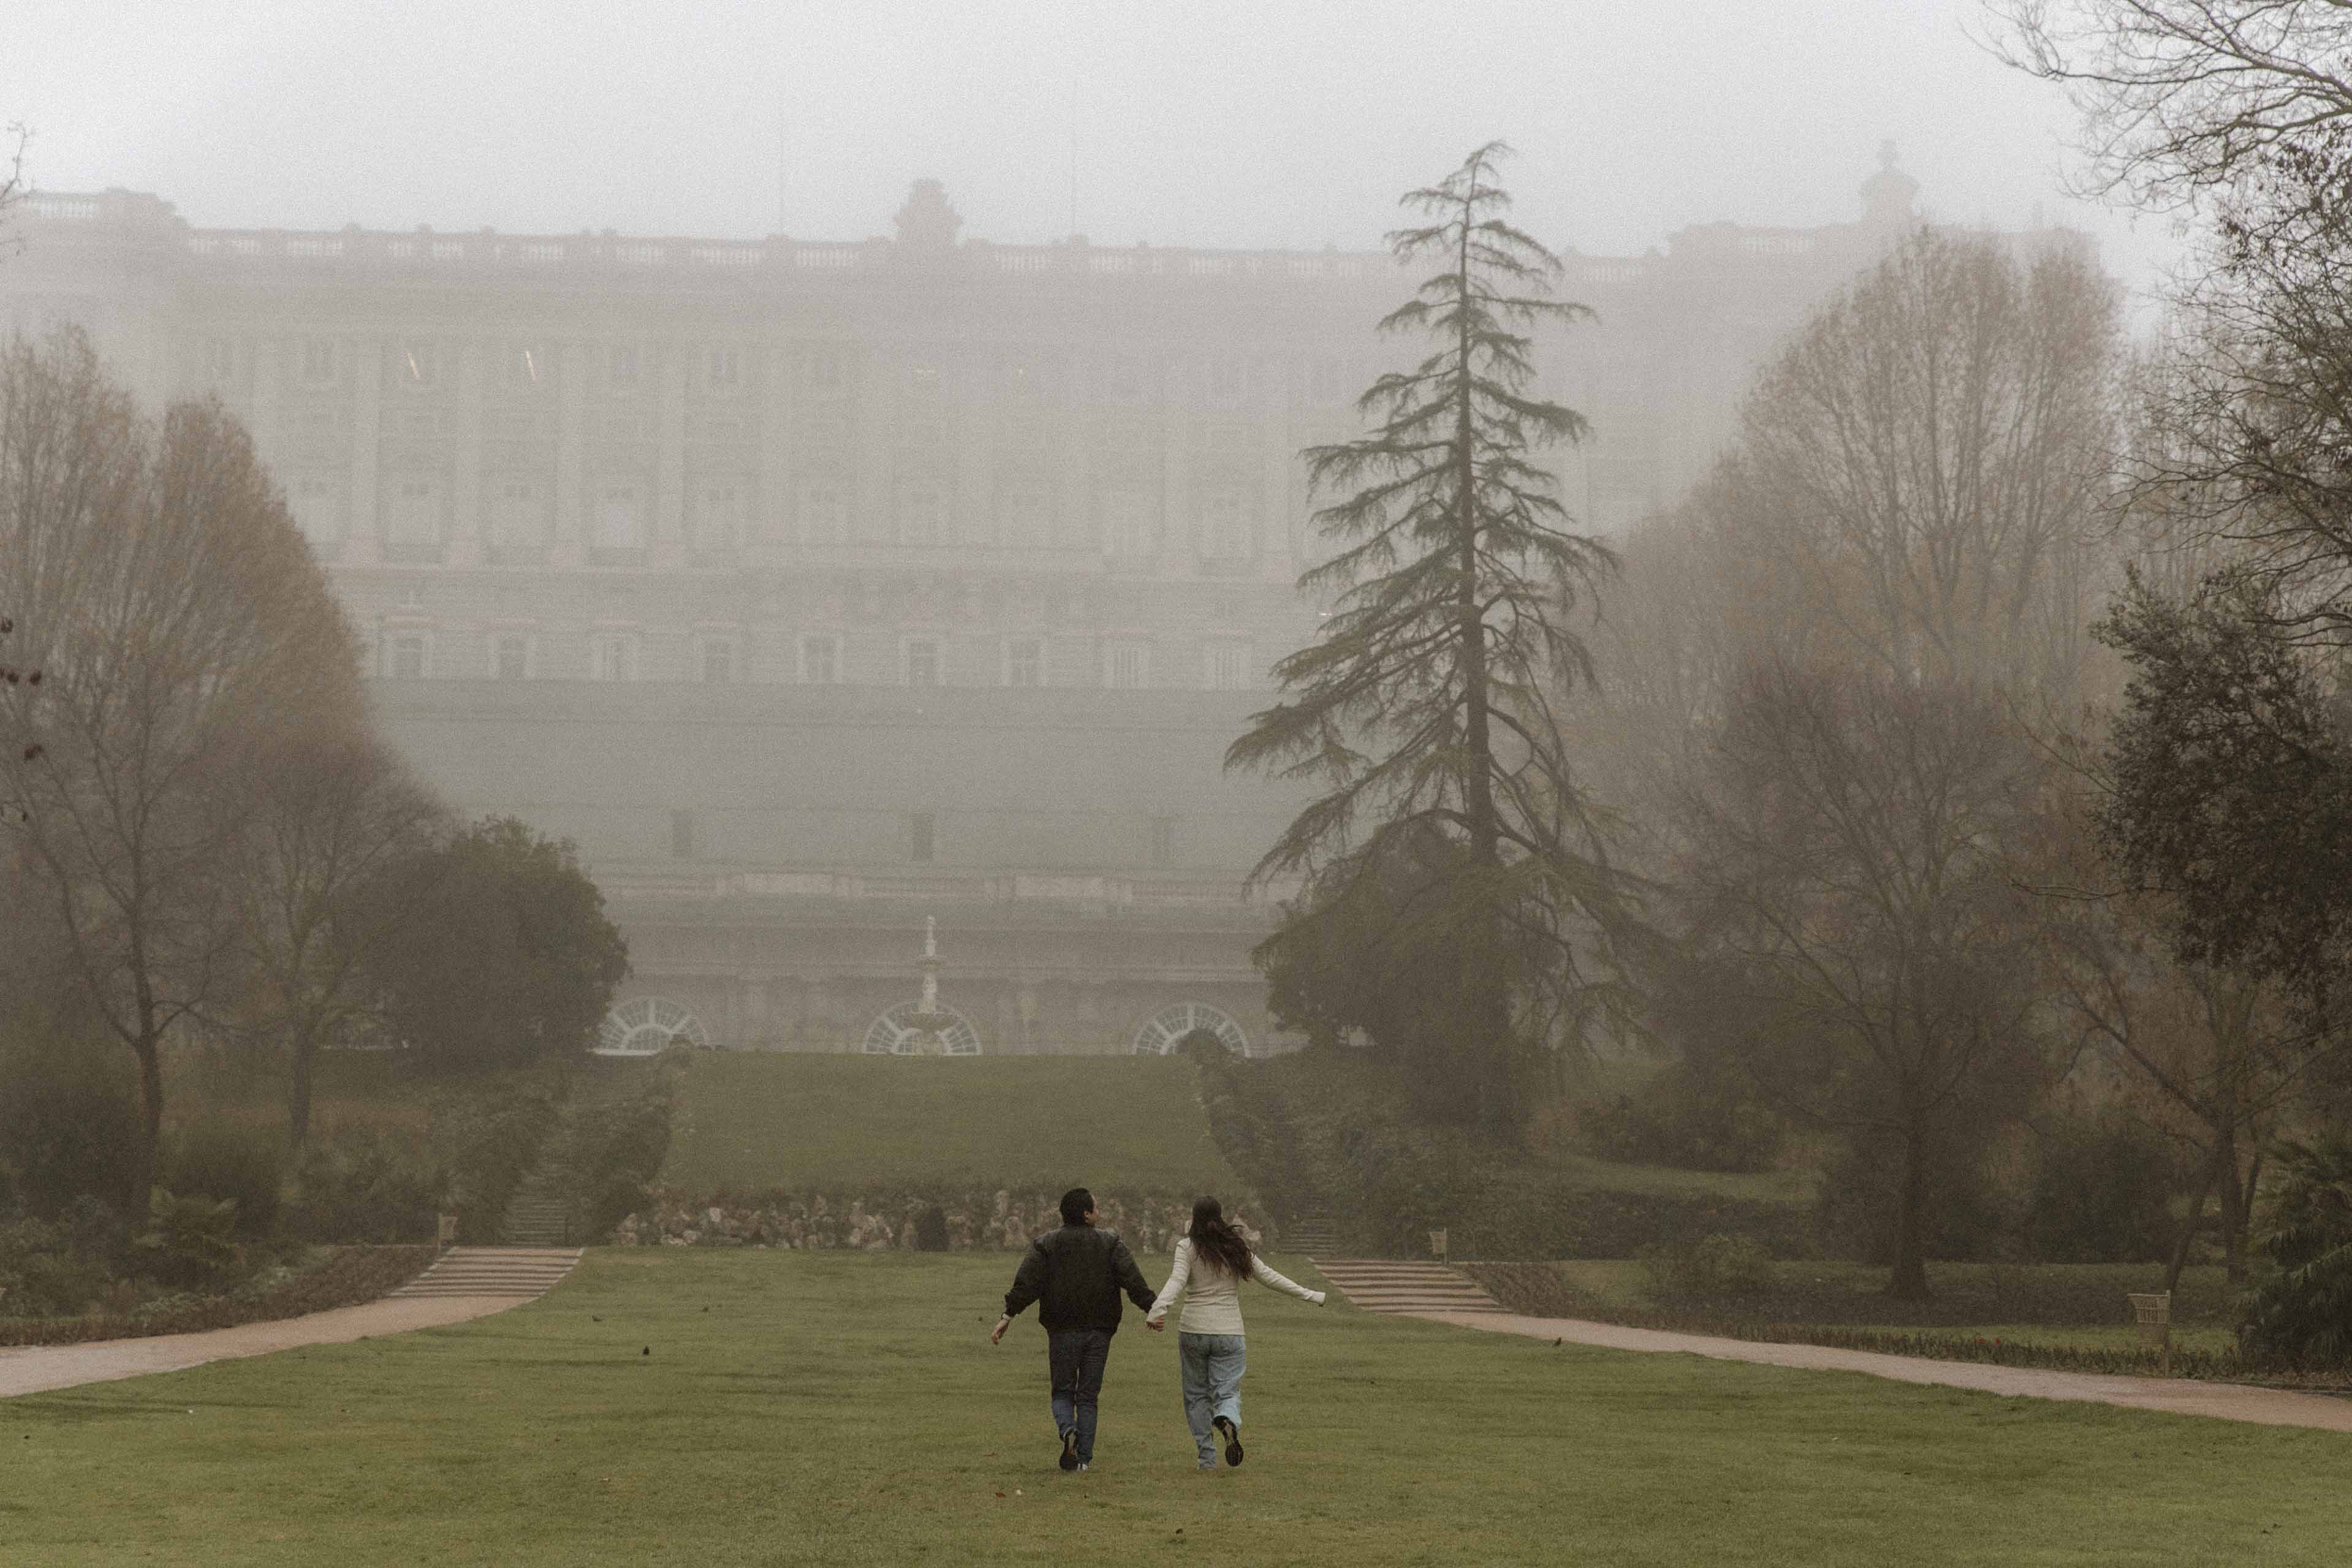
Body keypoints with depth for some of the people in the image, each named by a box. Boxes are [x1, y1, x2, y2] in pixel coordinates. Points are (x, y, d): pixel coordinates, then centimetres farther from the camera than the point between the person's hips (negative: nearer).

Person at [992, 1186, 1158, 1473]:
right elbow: (1132, 1279, -9)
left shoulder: (1046, 1245, 2)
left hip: (1062, 1332, 0)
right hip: (1099, 1331, 0)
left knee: (1062, 1392, 12)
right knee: (1088, 1397, 8)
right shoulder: (1110, 1243, 2)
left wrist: (1008, 1315, -14)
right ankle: (1084, 1458, 1)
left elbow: (1026, 1283, -10)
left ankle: (1067, 1429, -19)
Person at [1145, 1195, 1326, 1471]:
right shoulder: (1237, 1249, 6)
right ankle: (1228, 1421, -33)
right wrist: (1309, 1295, 16)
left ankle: (1207, 1458, 9)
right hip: (1229, 1332, 1)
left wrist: (1157, 1308, -31)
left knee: (1197, 1395, 11)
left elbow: (1176, 1281, -18)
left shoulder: (1187, 1247, -3)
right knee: (1228, 1392, 2)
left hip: (1193, 1331, -1)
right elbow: (1269, 1277, 9)